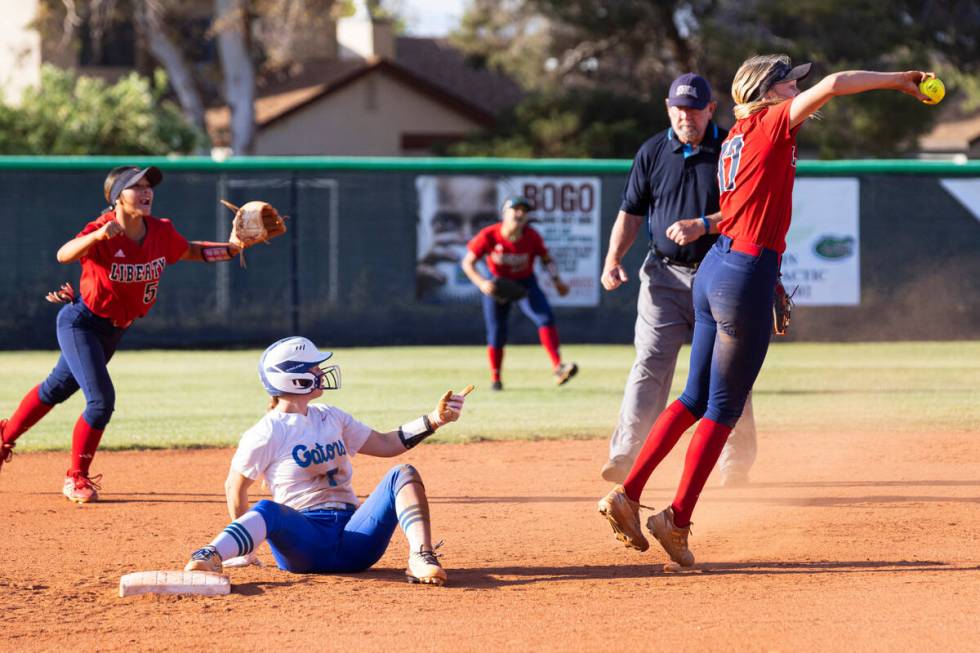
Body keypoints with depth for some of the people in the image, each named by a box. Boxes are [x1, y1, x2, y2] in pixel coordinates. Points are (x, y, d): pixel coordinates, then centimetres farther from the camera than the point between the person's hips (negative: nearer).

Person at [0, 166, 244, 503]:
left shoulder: (162, 232, -10)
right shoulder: (102, 232, -28)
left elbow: (191, 251, 10)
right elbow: (64, 255, -46)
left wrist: (235, 247, -3)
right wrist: (99, 235, -63)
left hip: (114, 330, 7)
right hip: (80, 323, -7)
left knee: (57, 388, 21)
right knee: (101, 399, -16)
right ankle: (76, 478, 3)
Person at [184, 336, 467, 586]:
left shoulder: (331, 418, 17)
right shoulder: (266, 433, -3)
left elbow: (385, 445, 20)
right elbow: (235, 487, 2)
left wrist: (434, 420, 10)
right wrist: (247, 543, -2)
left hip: (352, 536, 6)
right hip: (303, 543, -6)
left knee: (403, 474, -13)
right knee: (268, 510, -38)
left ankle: (421, 559, -36)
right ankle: (208, 557, -64)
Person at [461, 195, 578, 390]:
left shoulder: (532, 236, -16)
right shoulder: (489, 235, -20)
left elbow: (547, 259, -2)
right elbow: (467, 262, -14)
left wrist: (556, 279, -20)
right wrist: (481, 283, -31)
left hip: (526, 283, 1)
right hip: (497, 285, -1)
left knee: (545, 317, -22)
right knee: (496, 335, 1)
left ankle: (558, 369, -29)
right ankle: (495, 379, 22)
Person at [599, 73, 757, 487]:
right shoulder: (652, 152, 6)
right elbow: (632, 212, 10)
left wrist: (703, 225, -23)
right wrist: (614, 258, -4)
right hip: (664, 275, 1)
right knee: (649, 363, -11)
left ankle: (737, 464, 17)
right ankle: (625, 456, -19)